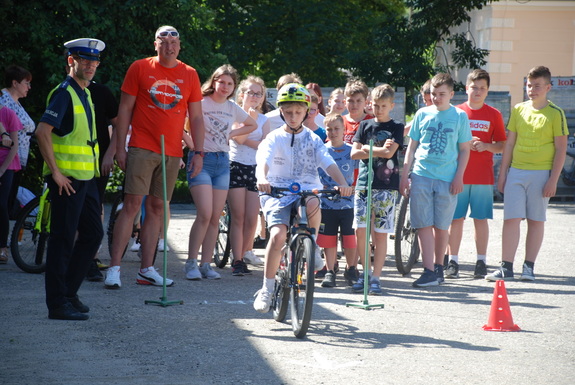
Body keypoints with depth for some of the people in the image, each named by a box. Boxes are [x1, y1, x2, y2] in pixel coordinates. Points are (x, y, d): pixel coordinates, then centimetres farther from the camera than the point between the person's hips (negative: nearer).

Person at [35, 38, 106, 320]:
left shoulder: (85, 94, 15)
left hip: (86, 177, 9)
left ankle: (69, 293, 22)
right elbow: (42, 131, -22)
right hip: (67, 179, -9)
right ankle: (58, 304, -1)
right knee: (63, 239, -5)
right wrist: (55, 172, -21)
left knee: (93, 233, 13)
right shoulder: (64, 93, -13)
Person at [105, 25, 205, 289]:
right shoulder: (140, 68, 1)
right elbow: (125, 109, 3)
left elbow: (196, 117, 12)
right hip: (142, 148, -3)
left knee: (157, 208, 6)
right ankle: (114, 267, -9)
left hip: (172, 153, 3)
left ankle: (146, 270, 11)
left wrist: (198, 152, 5)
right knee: (132, 204, -10)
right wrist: (120, 147, -2)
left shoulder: (189, 75, 9)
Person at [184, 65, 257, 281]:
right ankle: (191, 263, -8)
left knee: (215, 218, 2)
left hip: (222, 162, 5)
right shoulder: (201, 103, -5)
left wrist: (231, 134, 12)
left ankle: (206, 264, 8)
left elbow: (252, 125, 27)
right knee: (205, 214, -17)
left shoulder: (233, 108, 11)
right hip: (201, 160, -5)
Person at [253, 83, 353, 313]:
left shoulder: (312, 139, 12)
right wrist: (262, 179, -36)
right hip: (278, 193, -1)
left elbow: (329, 164, -2)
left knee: (313, 205, -37)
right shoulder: (274, 139, 5)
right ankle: (267, 288, -11)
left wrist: (342, 183, -22)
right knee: (278, 235, -24)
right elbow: (263, 161, -13)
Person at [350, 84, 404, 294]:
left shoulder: (396, 128, 6)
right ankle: (366, 271, 12)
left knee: (380, 233, -2)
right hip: (364, 183, 2)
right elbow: (354, 153, 2)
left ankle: (375, 277, 2)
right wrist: (380, 150, -6)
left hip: (386, 185, -2)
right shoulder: (365, 125, 12)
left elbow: (390, 152, -9)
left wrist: (368, 148, -3)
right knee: (360, 230, -4)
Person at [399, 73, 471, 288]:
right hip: (421, 175, 1)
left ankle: (438, 267, 19)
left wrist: (459, 177, -3)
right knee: (424, 224, -5)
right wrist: (404, 176, 6)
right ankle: (429, 271, -6)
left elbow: (464, 150, 7)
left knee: (441, 226, 5)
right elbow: (411, 147, 12)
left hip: (447, 179, -1)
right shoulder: (422, 114, 8)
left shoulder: (459, 116, 5)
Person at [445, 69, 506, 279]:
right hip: (458, 174, 0)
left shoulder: (494, 115, 6)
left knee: (481, 219, 2)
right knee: (456, 218, 0)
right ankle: (452, 262, 6)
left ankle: (481, 262, 9)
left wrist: (486, 146, -11)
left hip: (483, 176, 0)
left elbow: (502, 145, 8)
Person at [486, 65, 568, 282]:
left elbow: (561, 149, -3)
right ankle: (506, 267, -2)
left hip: (541, 173, -3)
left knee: (536, 220, 4)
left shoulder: (555, 114, -3)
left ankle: (529, 266, 12)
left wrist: (553, 180, -9)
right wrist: (502, 174, 10)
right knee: (511, 219, -3)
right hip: (516, 172, 3)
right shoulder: (518, 110, 9)